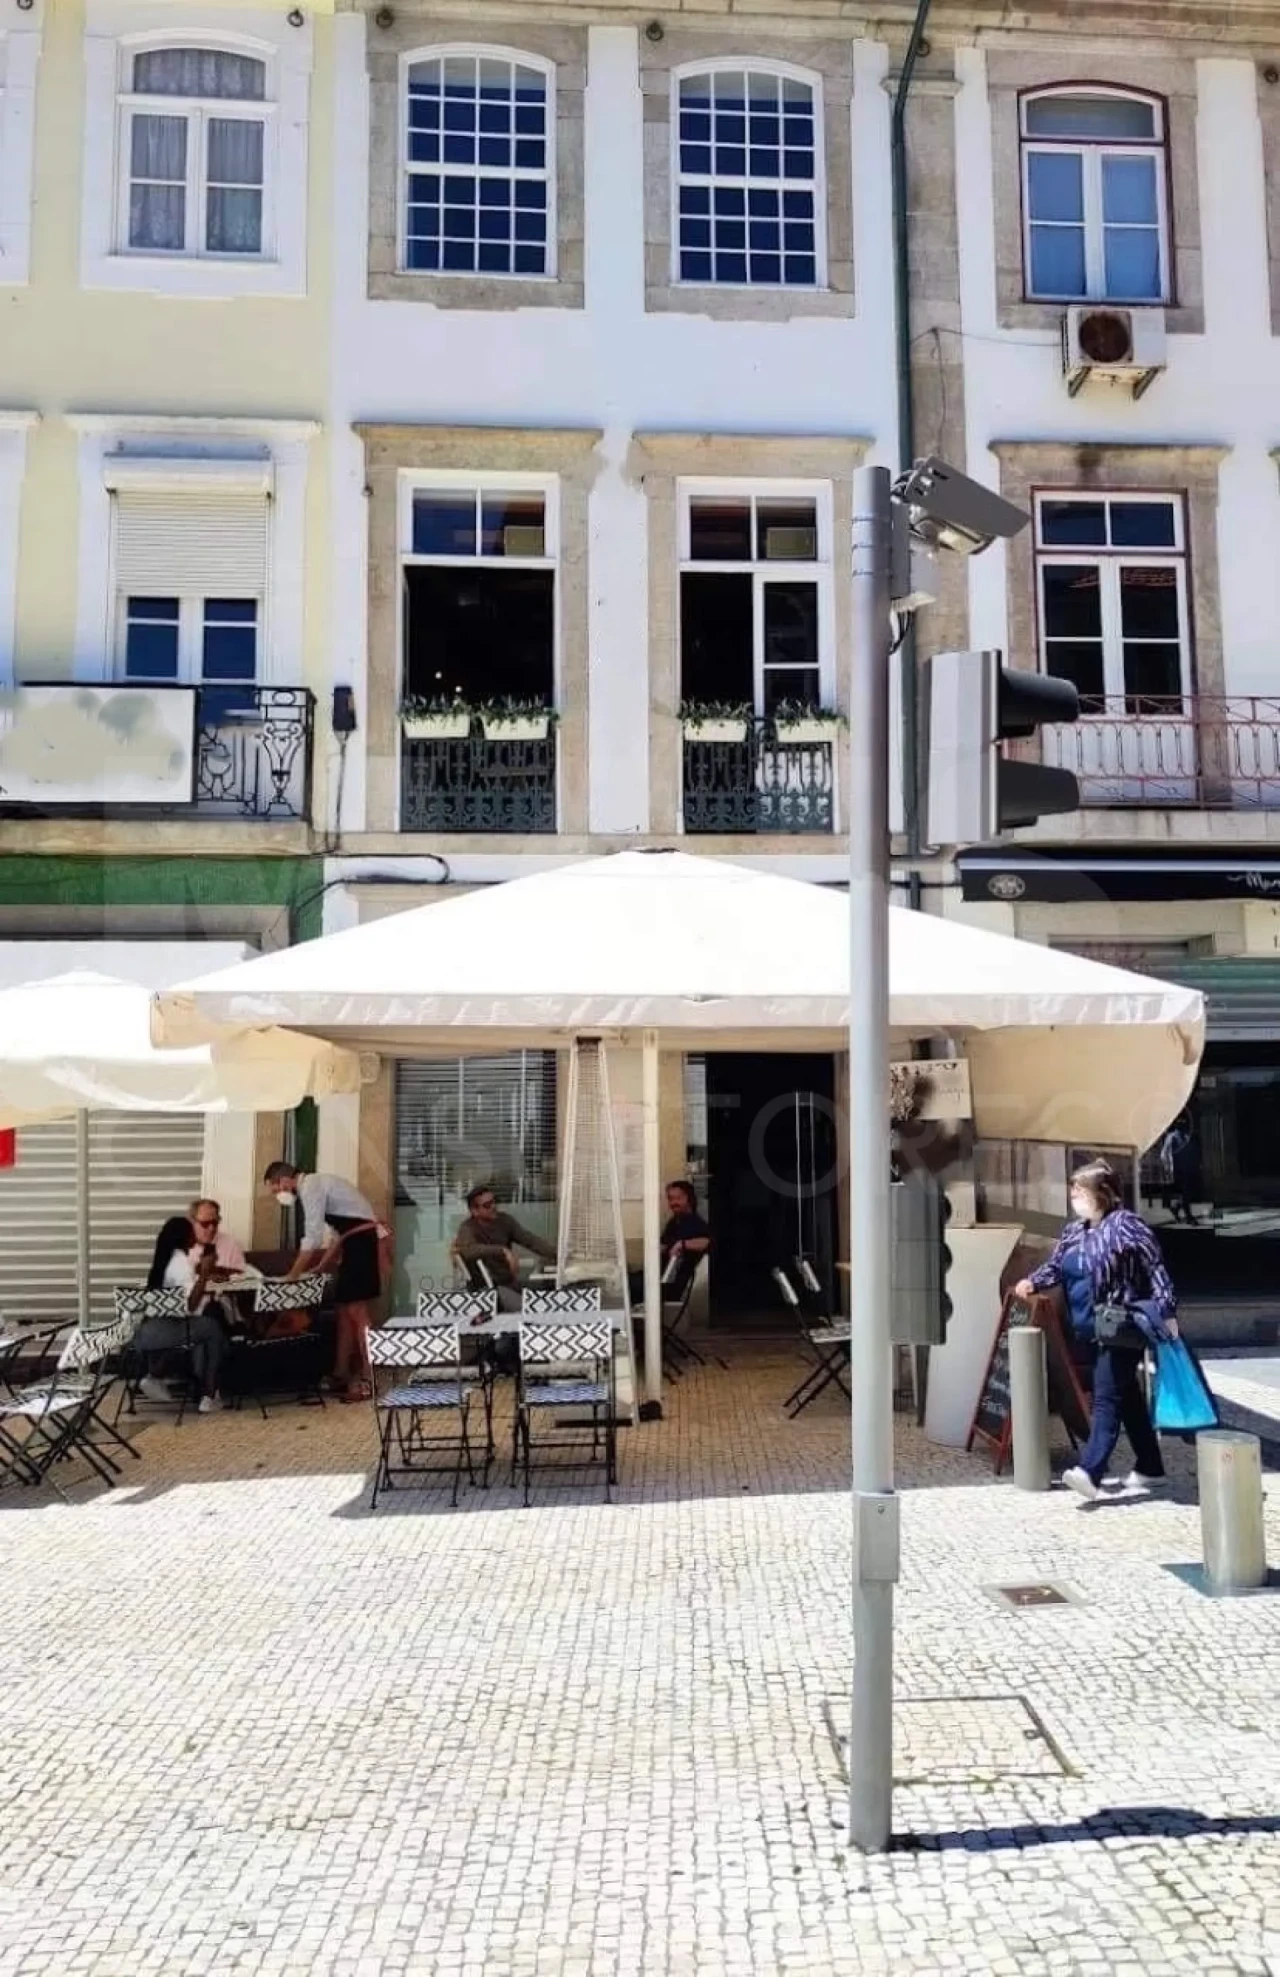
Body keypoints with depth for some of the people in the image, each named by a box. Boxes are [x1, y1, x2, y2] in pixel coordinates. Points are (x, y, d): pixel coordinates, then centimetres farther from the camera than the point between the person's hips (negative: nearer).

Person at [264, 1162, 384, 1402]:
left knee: (357, 1312, -7)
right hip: (358, 1244, 10)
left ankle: (367, 1381, -4)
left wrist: (293, 1275, -7)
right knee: (345, 1311, 12)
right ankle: (342, 1375, 18)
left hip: (362, 1243, -10)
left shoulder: (310, 1187, -11)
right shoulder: (315, 1186, 18)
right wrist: (320, 1266, 17)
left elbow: (312, 1238, -16)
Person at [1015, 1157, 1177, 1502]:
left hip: (1123, 1328, -8)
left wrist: (1167, 1312, -17)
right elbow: (1055, 1267, 17)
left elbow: (1156, 1268, -12)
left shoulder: (1125, 1224, -11)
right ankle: (1150, 1469, 27)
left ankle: (1090, 1472, -22)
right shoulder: (1073, 1231, 13)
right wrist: (1032, 1282, -2)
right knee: (1127, 1398, 16)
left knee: (1107, 1399, -13)